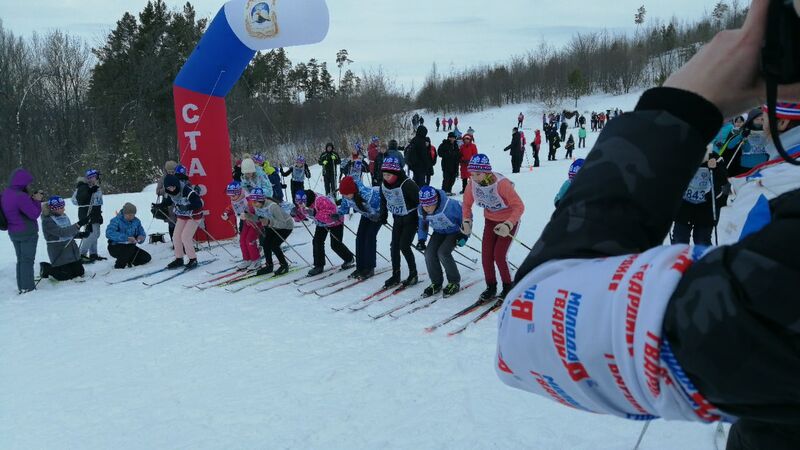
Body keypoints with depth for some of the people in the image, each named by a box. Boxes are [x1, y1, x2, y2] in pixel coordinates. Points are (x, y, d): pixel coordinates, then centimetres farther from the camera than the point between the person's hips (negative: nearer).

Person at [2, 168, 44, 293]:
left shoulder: (6, 193, 2)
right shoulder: (21, 196, -26)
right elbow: (34, 214, -20)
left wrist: (31, 198, 0)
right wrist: (37, 201, -8)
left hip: (13, 233, 8)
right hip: (27, 233, -8)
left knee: (20, 259, 19)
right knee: (28, 260, 3)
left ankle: (21, 286, 27)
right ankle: (28, 287, 9)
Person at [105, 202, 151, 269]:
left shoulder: (136, 221, 1)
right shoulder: (116, 220, -17)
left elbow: (141, 233, 5)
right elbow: (109, 233, -33)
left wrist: (141, 237, -23)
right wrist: (126, 238, -42)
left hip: (130, 247, 6)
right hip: (115, 248, -6)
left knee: (147, 258, -7)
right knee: (130, 249, -36)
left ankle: (127, 262, 16)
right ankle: (118, 267, -13)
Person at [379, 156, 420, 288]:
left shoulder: (407, 184, -28)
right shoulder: (384, 185, -7)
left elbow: (420, 199, -22)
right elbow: (384, 201, 12)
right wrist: (383, 215, 15)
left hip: (411, 218, -6)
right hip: (397, 218, 7)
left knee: (404, 246, -11)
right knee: (394, 246, 4)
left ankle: (413, 274, 6)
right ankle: (395, 276, 15)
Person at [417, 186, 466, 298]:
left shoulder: (450, 205, -37)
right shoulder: (421, 211, -19)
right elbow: (421, 224, 5)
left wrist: (464, 235, -18)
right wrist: (421, 239, -6)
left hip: (454, 231, -6)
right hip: (439, 232, 6)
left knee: (443, 253, -24)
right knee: (429, 253, -13)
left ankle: (455, 283, -4)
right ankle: (436, 284, 5)